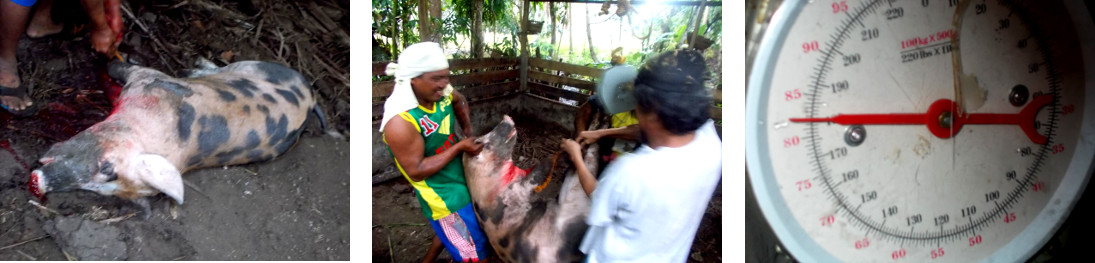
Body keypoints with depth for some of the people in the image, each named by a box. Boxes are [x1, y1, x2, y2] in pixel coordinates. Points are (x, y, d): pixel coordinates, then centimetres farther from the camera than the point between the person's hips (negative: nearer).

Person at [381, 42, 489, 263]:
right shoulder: (400, 122, -32)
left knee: (450, 231, 31)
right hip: (444, 196, -8)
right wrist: (459, 147, -26)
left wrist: (468, 131, 1)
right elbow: (416, 171, -26)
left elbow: (460, 102, 15)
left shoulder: (439, 92, -11)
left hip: (459, 178, 8)